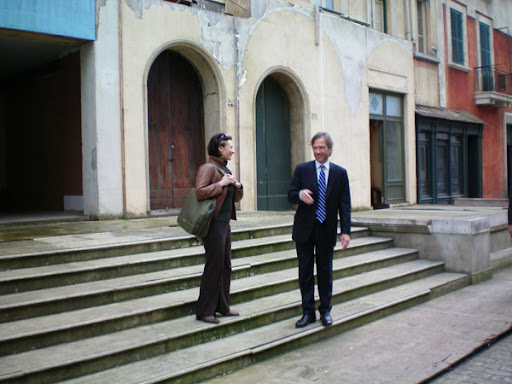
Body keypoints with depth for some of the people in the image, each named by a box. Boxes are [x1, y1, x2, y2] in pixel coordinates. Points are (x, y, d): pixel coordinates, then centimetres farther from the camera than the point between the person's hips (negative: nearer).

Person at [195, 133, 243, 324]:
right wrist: (221, 184, -20)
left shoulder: (225, 169, 16)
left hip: (225, 224, 9)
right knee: (214, 266, -4)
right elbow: (199, 192, -23)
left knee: (225, 265, 13)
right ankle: (204, 311, 5)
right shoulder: (208, 168, -10)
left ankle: (222, 307, 23)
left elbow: (236, 198, 21)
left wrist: (237, 186, 1)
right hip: (214, 224, -9)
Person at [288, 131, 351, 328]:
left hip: (327, 230, 0)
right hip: (305, 230, 0)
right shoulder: (302, 169, 2)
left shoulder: (340, 173, 3)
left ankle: (325, 311, 21)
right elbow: (290, 195, 1)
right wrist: (300, 194, -23)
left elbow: (344, 205, 1)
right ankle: (308, 312, 15)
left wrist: (345, 231, -7)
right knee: (305, 272, 5)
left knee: (325, 271, 8)